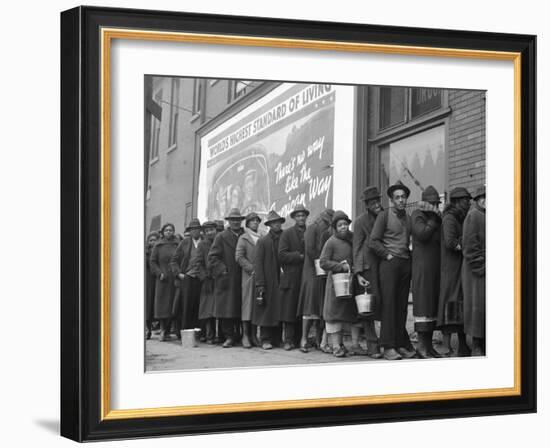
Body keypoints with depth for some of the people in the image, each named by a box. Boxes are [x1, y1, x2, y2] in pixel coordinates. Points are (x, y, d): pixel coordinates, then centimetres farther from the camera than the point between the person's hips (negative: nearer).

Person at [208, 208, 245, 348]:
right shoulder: (221, 237, 5)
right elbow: (212, 257, 1)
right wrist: (222, 270, -9)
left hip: (242, 280, 2)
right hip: (226, 280, -2)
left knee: (242, 310, 2)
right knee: (227, 310, -4)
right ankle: (229, 336, 1)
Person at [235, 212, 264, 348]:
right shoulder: (243, 238, 3)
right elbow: (239, 257, -4)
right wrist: (252, 268, -12)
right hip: (249, 276, -4)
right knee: (247, 303, -4)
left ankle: (253, 335, 8)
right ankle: (245, 335, -2)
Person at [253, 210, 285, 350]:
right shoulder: (262, 241, 3)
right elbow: (258, 263, -1)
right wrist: (260, 284, -10)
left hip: (281, 280, 3)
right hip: (267, 282, -2)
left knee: (278, 311, 1)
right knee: (266, 311, -2)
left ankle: (277, 338, 7)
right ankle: (265, 339, 2)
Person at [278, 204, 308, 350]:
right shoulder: (287, 233, 4)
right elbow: (282, 255, -5)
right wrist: (300, 256, -13)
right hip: (291, 278, -2)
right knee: (290, 310, -3)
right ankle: (289, 340, 0)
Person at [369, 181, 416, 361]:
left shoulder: (408, 218, 16)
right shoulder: (384, 216, 0)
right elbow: (373, 241, -4)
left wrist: (410, 256, 9)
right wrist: (387, 255, -9)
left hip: (406, 264, 5)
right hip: (389, 264, -5)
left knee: (402, 306, 5)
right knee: (389, 304, -8)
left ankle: (401, 345, 8)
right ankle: (388, 347, -9)